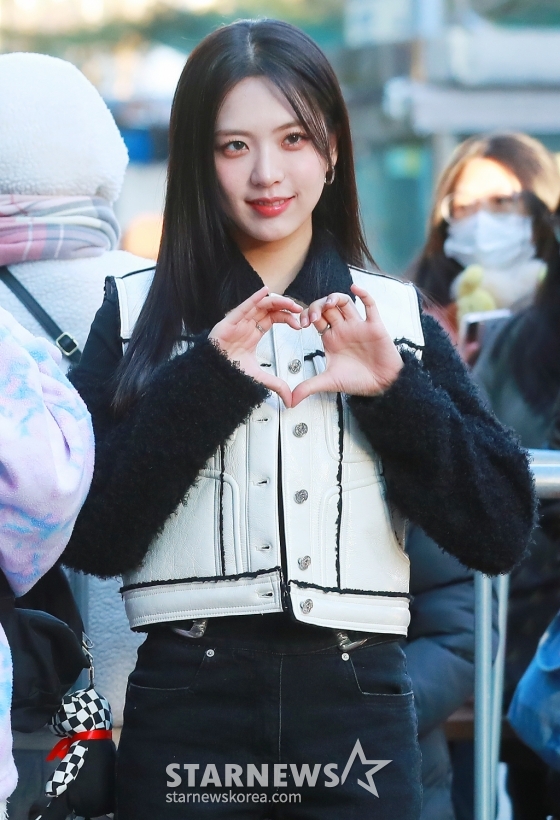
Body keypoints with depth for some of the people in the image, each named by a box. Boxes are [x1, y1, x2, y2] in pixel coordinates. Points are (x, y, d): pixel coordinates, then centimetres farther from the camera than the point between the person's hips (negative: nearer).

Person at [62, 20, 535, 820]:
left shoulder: (397, 320, 7)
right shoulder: (136, 315, 3)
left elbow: (500, 533, 1)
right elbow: (90, 536, -7)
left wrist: (394, 394, -11)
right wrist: (204, 380, -14)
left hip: (358, 704, 1)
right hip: (185, 703, -1)